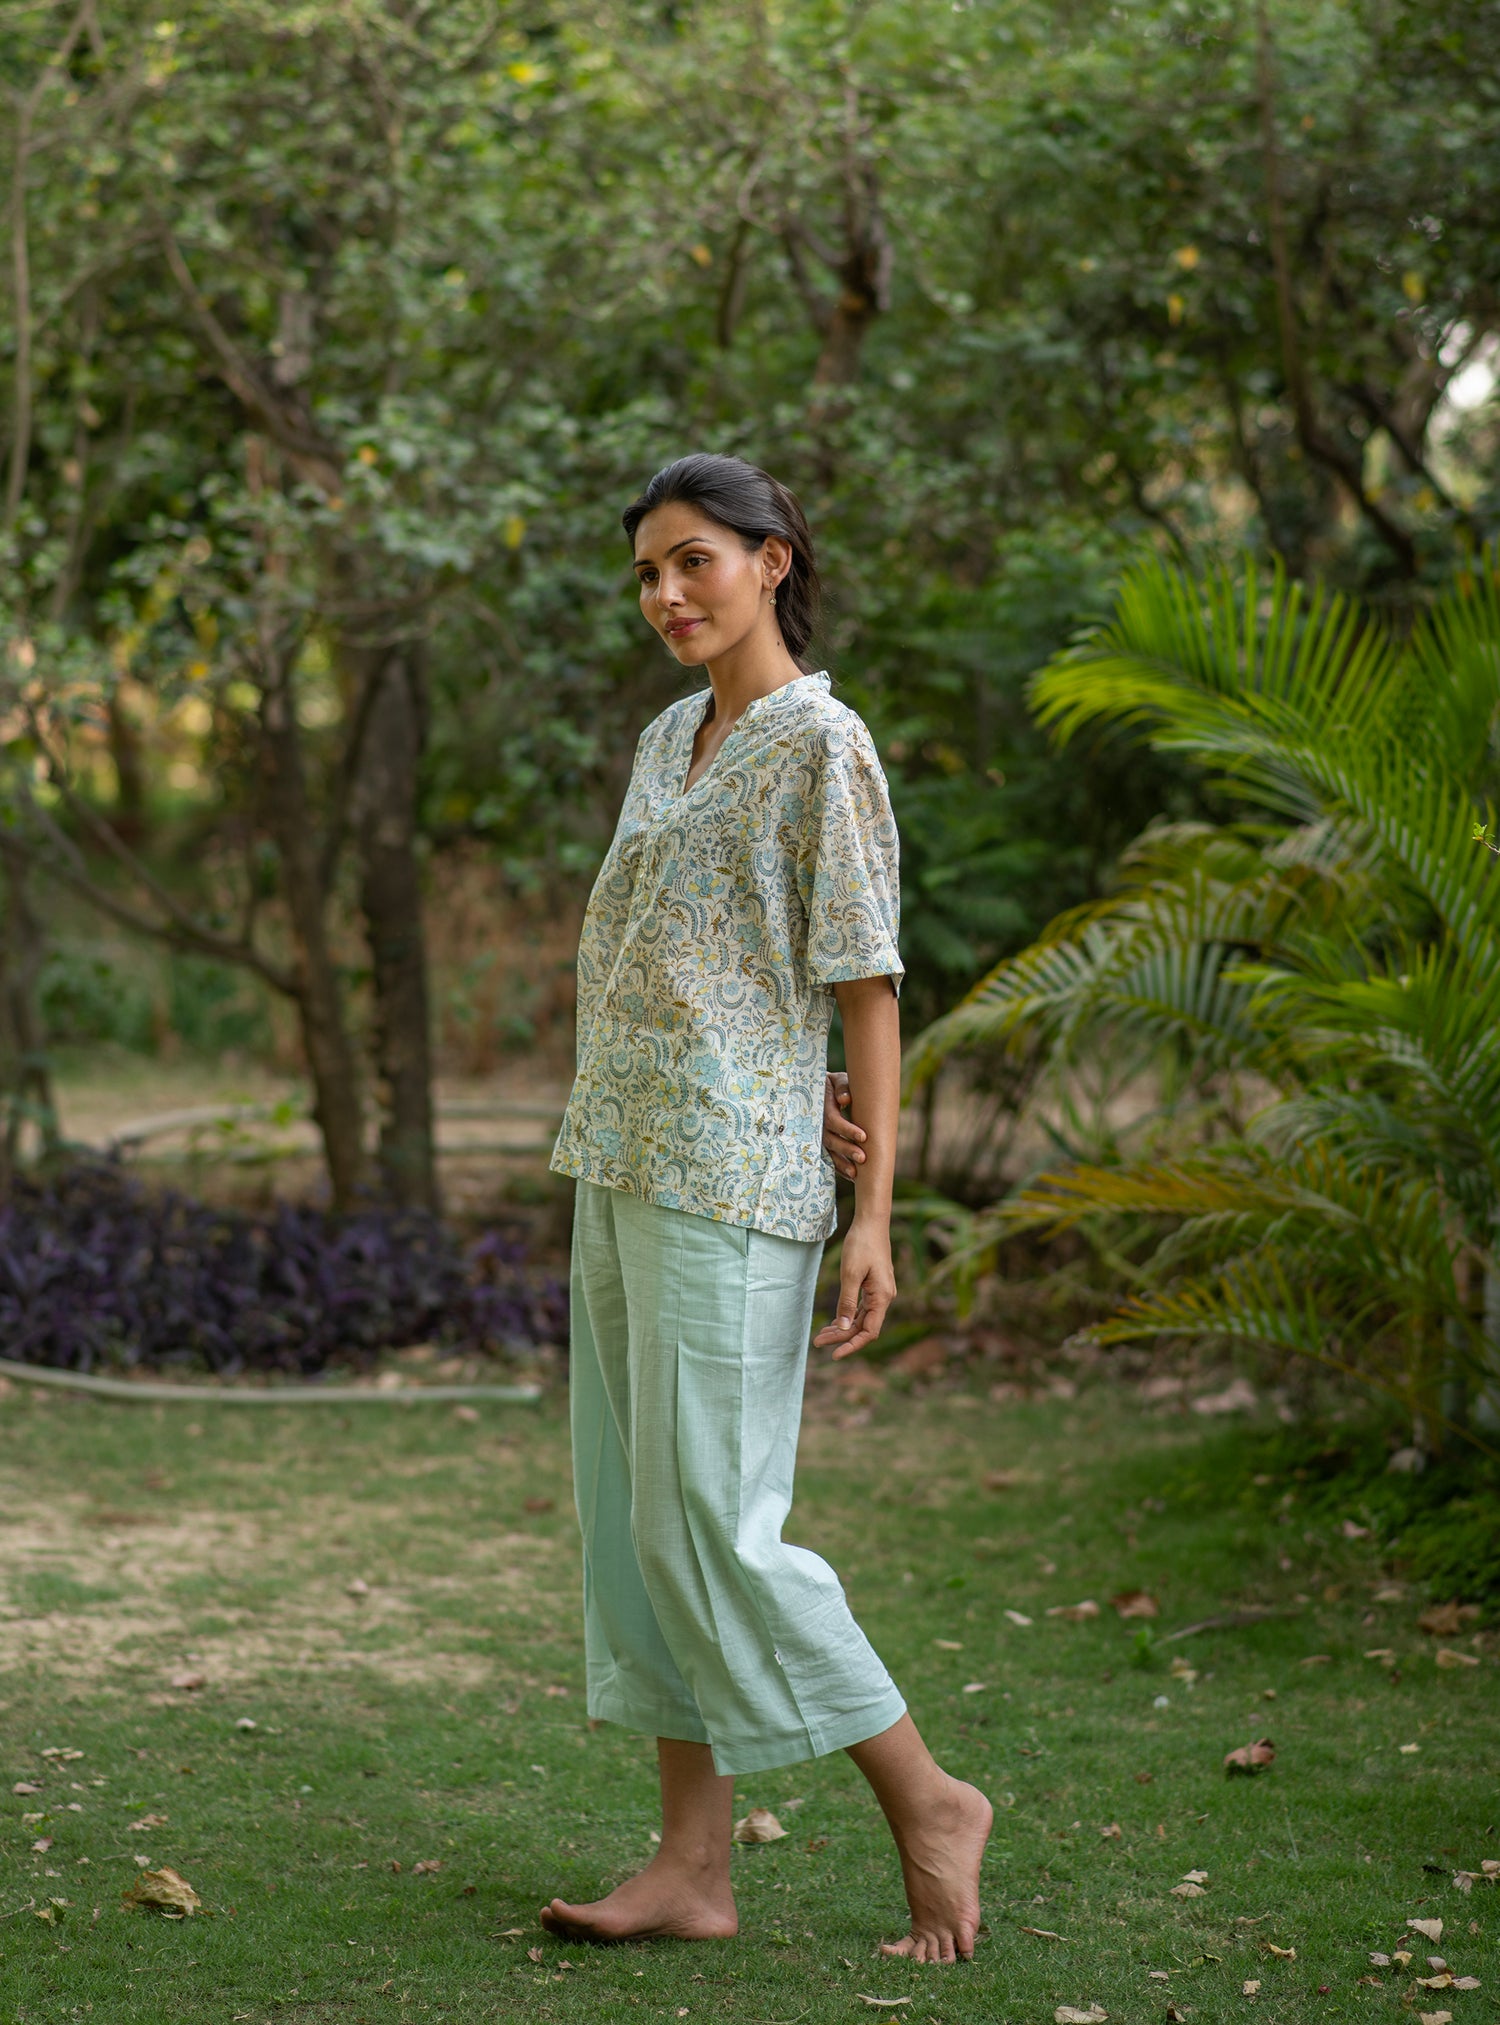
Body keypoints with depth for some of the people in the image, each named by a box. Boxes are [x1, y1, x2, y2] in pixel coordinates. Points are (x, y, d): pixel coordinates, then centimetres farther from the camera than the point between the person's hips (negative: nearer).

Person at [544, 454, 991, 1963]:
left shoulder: (822, 745, -8)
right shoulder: (668, 741, 15)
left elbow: (866, 984, -10)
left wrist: (873, 1217, -15)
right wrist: (796, 1089, 2)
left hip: (729, 1187, -9)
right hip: (622, 1169, 9)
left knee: (707, 1523, -8)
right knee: (632, 1515, 7)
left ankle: (927, 1801, 6)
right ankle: (694, 1864, 13)